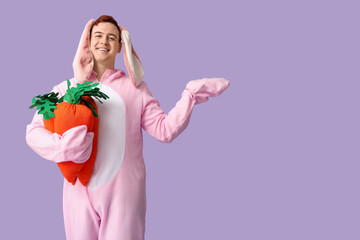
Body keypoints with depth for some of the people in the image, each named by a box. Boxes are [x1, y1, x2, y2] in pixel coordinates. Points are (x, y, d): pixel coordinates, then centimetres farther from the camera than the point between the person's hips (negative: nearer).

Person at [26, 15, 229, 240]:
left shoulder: (135, 88, 8)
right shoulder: (66, 90, 8)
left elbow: (165, 129, 2)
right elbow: (34, 131, 1)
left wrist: (191, 94, -7)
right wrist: (63, 147, -18)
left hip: (124, 191, -1)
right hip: (80, 190, 1)